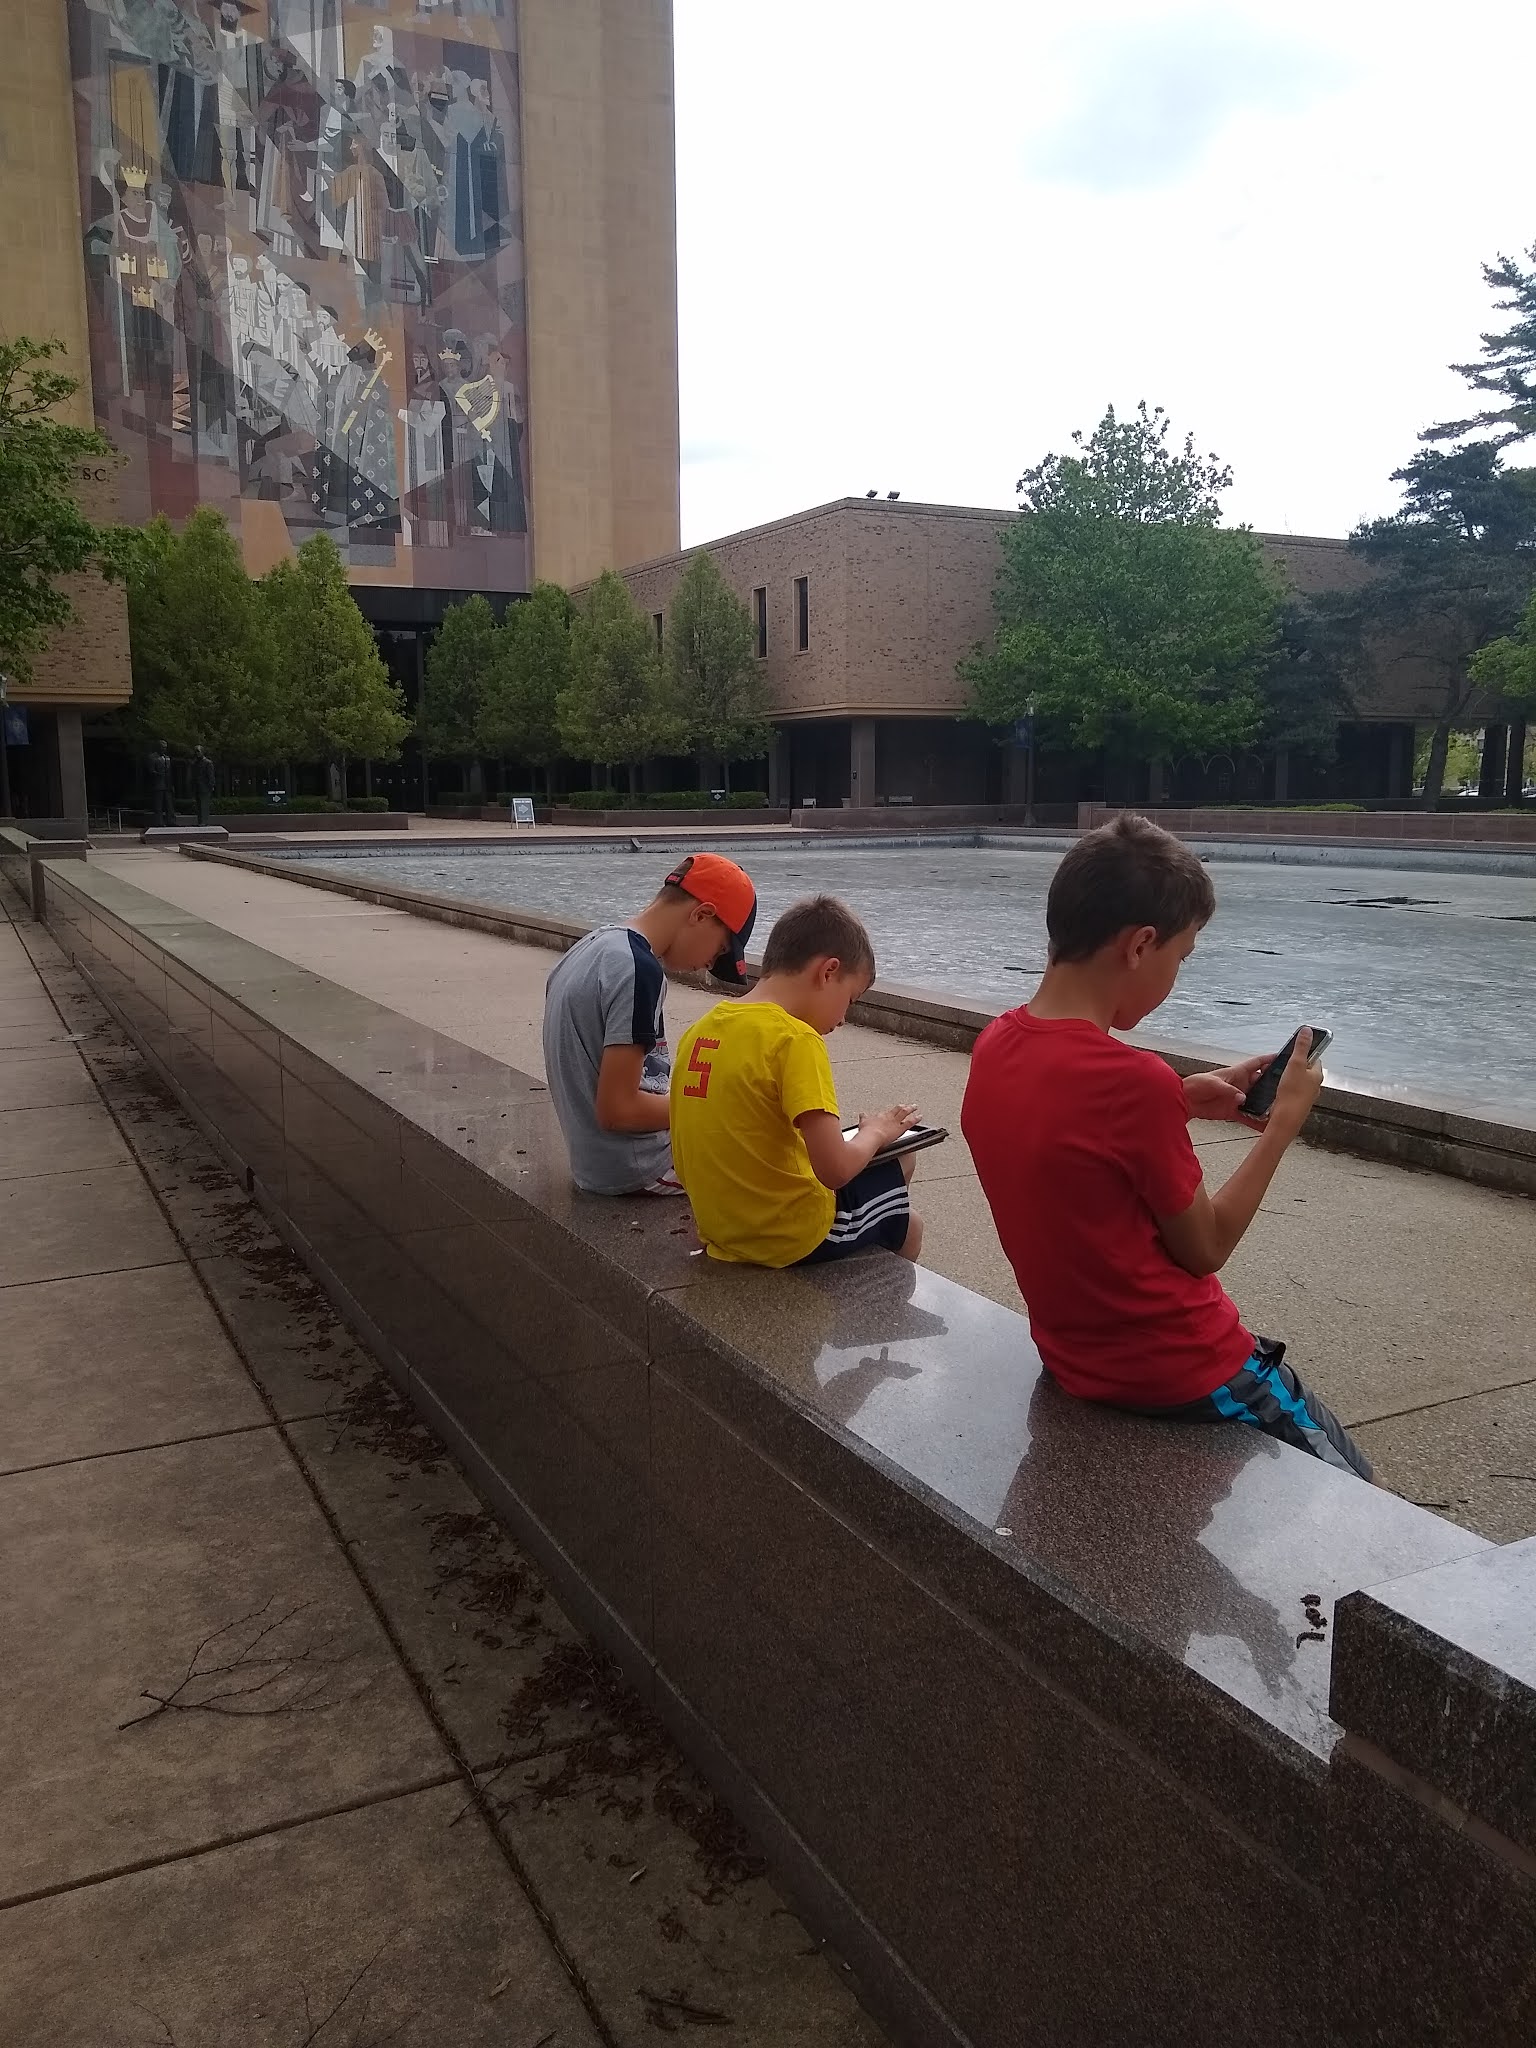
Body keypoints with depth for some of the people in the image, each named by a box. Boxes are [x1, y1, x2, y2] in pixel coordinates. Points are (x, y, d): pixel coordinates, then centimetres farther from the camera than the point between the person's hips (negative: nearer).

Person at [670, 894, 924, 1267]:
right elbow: (835, 1170, -24)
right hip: (792, 1237, -7)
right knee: (908, 1228, 23)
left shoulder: (699, 1032, 0)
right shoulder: (795, 1039, -22)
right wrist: (875, 1132, -4)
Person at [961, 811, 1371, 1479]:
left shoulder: (993, 1047, -6)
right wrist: (1283, 1122, -6)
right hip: (1180, 1373, -7)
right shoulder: (1135, 1079, -28)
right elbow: (1204, 1249, -14)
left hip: (1075, 1355, 8)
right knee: (1348, 1489, 17)